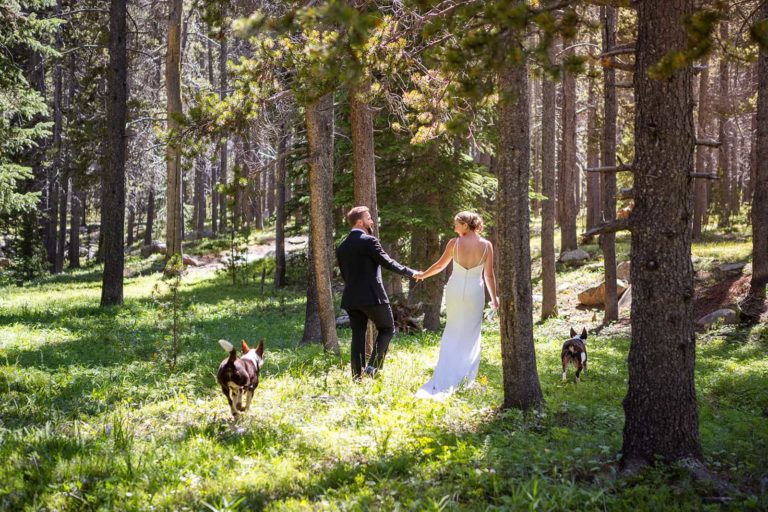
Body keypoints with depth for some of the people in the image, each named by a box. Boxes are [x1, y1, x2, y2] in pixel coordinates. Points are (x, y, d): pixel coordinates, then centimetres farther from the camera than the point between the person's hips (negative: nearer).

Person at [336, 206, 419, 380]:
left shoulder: (342, 246, 11)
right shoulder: (369, 241, -11)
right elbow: (387, 263, -11)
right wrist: (411, 273, 0)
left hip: (351, 298, 6)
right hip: (372, 296, -6)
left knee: (358, 336, 9)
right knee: (387, 329, 9)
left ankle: (357, 377, 7)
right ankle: (373, 366, -6)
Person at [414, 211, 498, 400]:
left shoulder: (454, 243, -7)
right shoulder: (486, 245, -6)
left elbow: (440, 265, 5)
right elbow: (489, 275, -1)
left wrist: (422, 275, 22)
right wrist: (494, 297, 11)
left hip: (455, 290, 1)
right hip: (475, 292, -1)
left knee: (452, 332, 13)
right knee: (471, 334, 10)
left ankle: (445, 377, 10)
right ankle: (466, 377, 9)